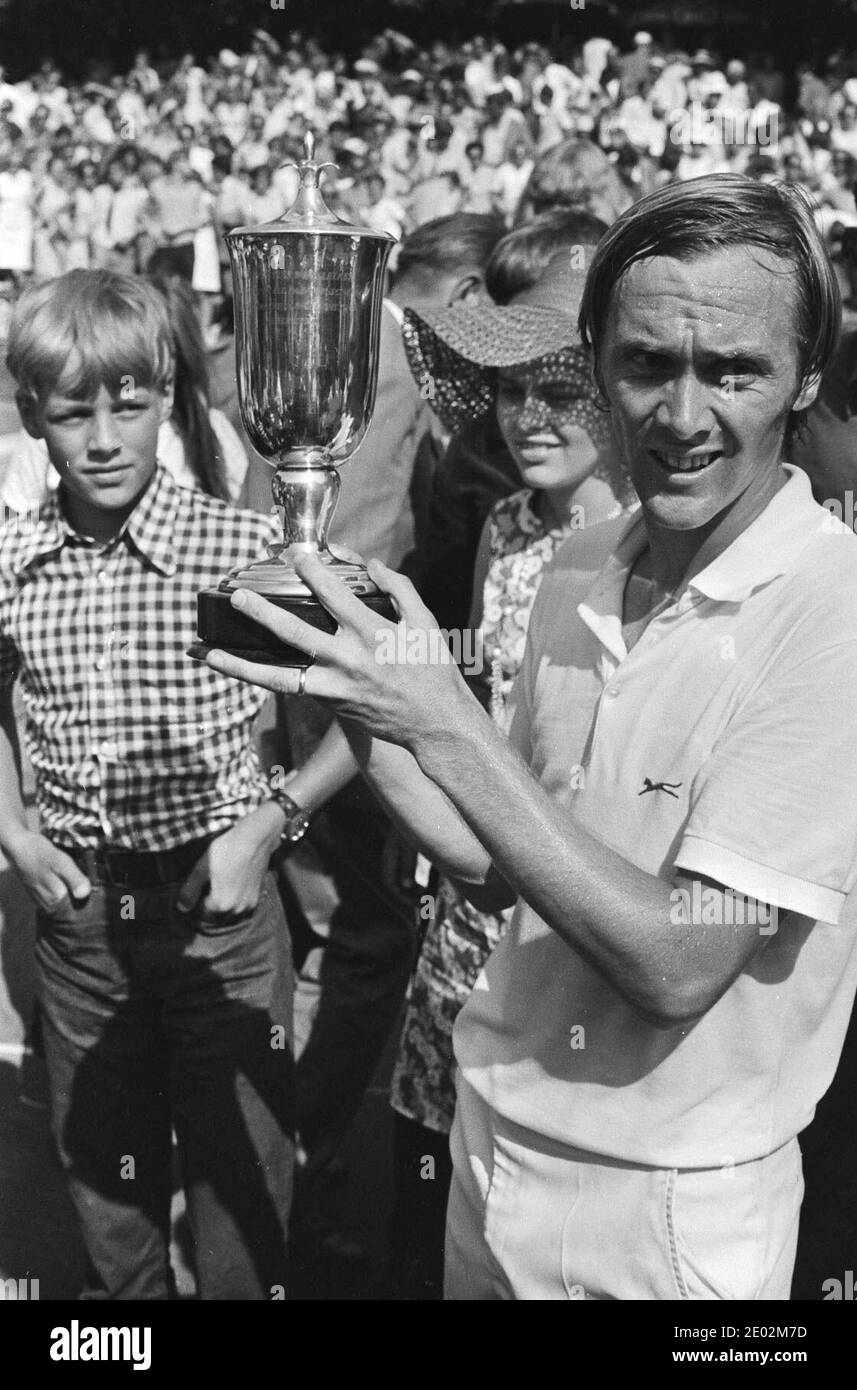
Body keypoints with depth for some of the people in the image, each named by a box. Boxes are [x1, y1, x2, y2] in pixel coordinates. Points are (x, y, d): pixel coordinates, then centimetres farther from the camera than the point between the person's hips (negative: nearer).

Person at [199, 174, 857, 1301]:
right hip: (492, 1143, 5)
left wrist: (443, 722, -27)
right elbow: (499, 867, 2)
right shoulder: (579, 572, -3)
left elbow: (677, 962, -25)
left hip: (675, 1210, -5)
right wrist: (356, 703, -11)